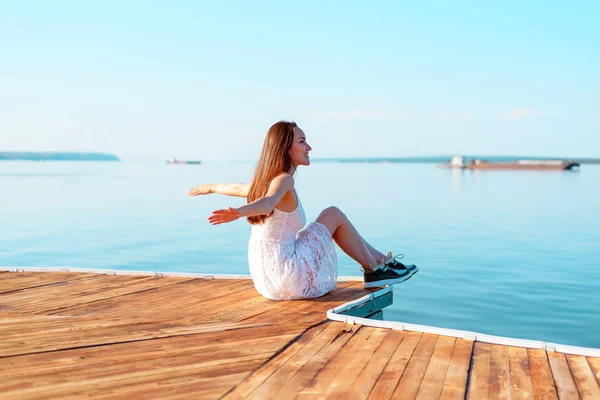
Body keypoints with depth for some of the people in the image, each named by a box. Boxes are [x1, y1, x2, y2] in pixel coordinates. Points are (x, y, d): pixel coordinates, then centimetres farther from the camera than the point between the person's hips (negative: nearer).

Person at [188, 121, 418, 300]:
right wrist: (237, 213, -57)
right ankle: (375, 270, 16)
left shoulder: (263, 181, 10)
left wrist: (211, 188, 48)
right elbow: (267, 203, -36)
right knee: (334, 214, 3)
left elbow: (237, 188, 28)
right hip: (290, 279, -9)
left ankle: (381, 260, 31)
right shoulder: (283, 179, -16)